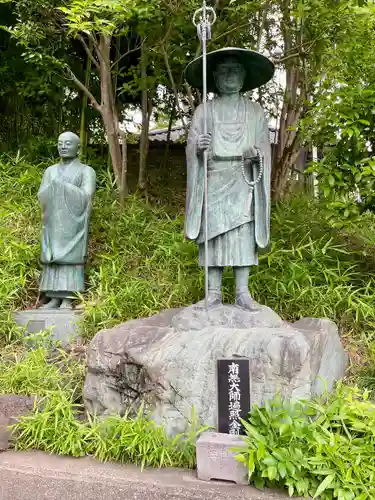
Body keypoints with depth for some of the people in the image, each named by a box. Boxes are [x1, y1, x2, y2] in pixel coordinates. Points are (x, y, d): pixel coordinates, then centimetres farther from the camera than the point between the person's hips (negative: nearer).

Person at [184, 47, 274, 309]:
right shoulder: (204, 110, 9)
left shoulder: (255, 111, 13)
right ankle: (214, 292, 3)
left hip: (243, 181, 1)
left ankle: (243, 292, 3)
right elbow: (192, 148, 3)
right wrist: (198, 147, -20)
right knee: (213, 233, -3)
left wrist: (256, 154, -13)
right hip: (213, 180, 0)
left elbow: (265, 148, 9)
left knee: (243, 234, -3)